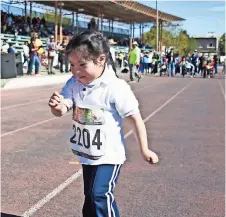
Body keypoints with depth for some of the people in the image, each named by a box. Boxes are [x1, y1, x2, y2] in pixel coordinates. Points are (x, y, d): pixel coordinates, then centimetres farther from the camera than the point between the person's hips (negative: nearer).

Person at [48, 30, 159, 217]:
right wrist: (57, 106, -33)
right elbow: (61, 111, -8)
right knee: (90, 196, 20)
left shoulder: (116, 88, -21)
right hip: (88, 153, 7)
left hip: (109, 154, -6)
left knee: (100, 195, -17)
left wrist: (145, 150, -11)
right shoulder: (74, 84, -4)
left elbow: (135, 118, -15)